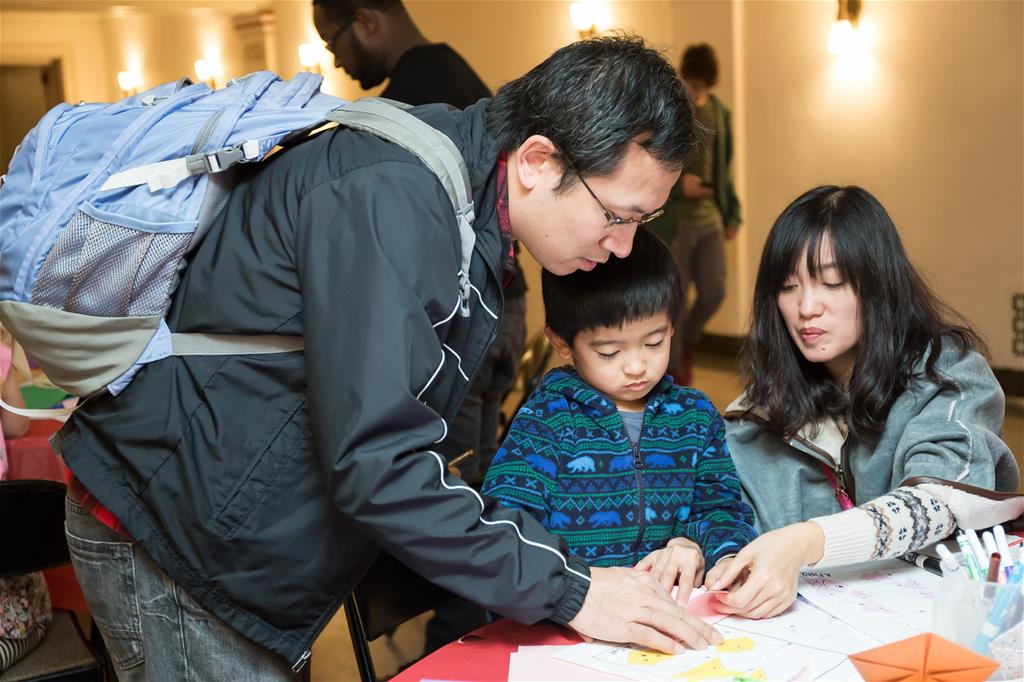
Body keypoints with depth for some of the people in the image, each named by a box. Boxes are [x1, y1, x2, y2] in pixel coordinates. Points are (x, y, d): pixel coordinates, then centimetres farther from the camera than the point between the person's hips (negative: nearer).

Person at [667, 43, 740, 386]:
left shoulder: (720, 112, 10)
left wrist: (732, 213, 14)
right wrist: (677, 184, -22)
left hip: (710, 218, 5)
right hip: (672, 220, -5)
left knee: (714, 291, 0)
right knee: (674, 299, 0)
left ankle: (686, 340, 29)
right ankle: (675, 369, 15)